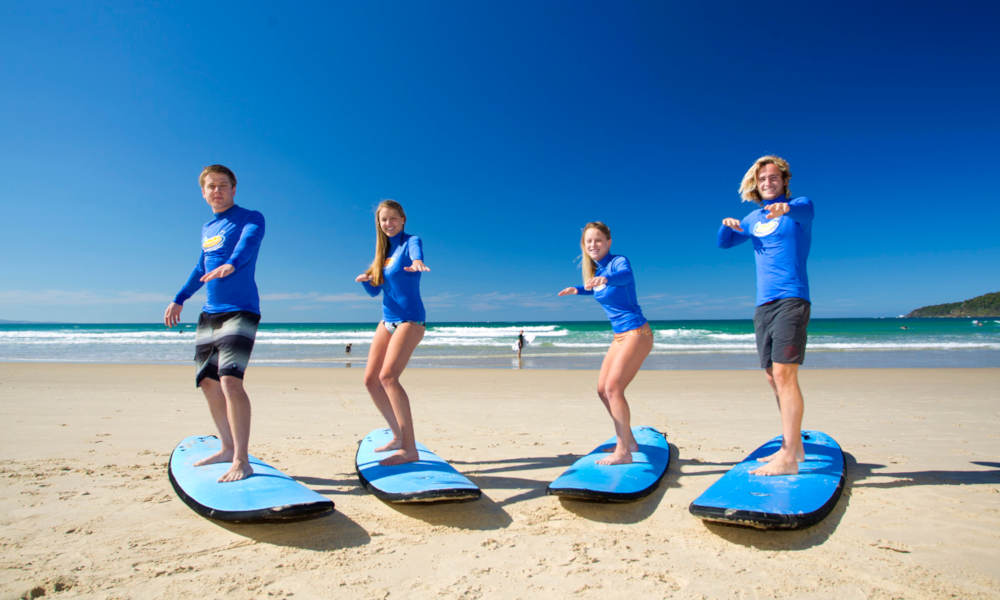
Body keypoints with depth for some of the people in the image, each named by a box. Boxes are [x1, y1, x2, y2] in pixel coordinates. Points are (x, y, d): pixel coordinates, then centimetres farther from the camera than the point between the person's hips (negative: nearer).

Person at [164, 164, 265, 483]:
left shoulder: (250, 218, -3)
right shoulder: (207, 228, 18)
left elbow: (249, 242, -25)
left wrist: (231, 264, -46)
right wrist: (179, 299, 35)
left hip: (240, 310, -8)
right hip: (209, 314, 8)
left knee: (230, 380, -20)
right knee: (208, 383, 10)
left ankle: (242, 461, -16)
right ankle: (228, 448, 24)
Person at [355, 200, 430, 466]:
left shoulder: (411, 242, -4)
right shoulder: (383, 250, 15)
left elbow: (417, 254, -30)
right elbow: (374, 291, 17)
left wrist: (416, 263, -54)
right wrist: (365, 280, -5)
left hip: (410, 319, -8)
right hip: (387, 321, 8)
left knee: (388, 376, -23)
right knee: (371, 380, 5)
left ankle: (410, 449, -23)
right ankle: (399, 436, 19)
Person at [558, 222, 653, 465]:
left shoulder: (619, 261, -13)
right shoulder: (596, 271, 10)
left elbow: (625, 275, -39)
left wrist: (605, 279, -58)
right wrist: (578, 289, 21)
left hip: (636, 333, -9)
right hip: (620, 336, 9)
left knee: (613, 388, -17)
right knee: (603, 389, 9)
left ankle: (623, 452, -10)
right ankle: (628, 441, 23)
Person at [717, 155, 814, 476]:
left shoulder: (800, 207, -1)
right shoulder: (754, 218, 18)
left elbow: (802, 208, -25)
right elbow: (724, 242, 25)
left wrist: (785, 208, -48)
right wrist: (726, 224, 3)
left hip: (791, 300, -7)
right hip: (764, 304, 7)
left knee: (783, 374, -15)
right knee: (774, 377, 8)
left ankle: (788, 458, -13)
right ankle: (793, 446, 19)